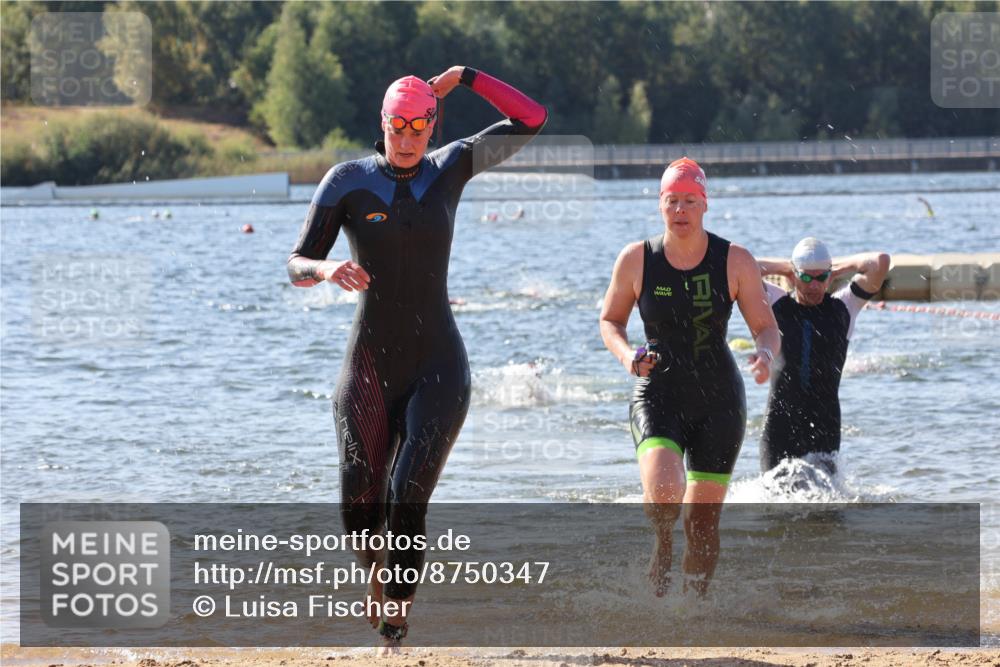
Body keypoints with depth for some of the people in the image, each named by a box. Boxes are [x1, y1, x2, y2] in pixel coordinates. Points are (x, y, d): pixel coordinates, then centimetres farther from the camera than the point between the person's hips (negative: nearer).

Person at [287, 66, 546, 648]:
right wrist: (328, 269, -26)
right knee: (359, 511, -2)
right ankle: (379, 578, 31)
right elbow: (297, 267, -3)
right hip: (369, 366, 0)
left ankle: (396, 620, -3)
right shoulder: (348, 182, -2)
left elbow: (533, 120, 4)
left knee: (408, 502, -15)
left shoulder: (451, 168, 4)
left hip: (438, 367, 0)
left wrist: (467, 77, -1)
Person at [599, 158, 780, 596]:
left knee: (703, 523, 2)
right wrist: (626, 355, -11)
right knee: (664, 491, -27)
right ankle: (662, 549, 7)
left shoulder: (735, 262, -4)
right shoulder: (636, 260, -2)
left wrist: (766, 353, -24)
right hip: (658, 398, -1)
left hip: (719, 400, 1)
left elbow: (767, 327, 0)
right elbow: (609, 320, 10)